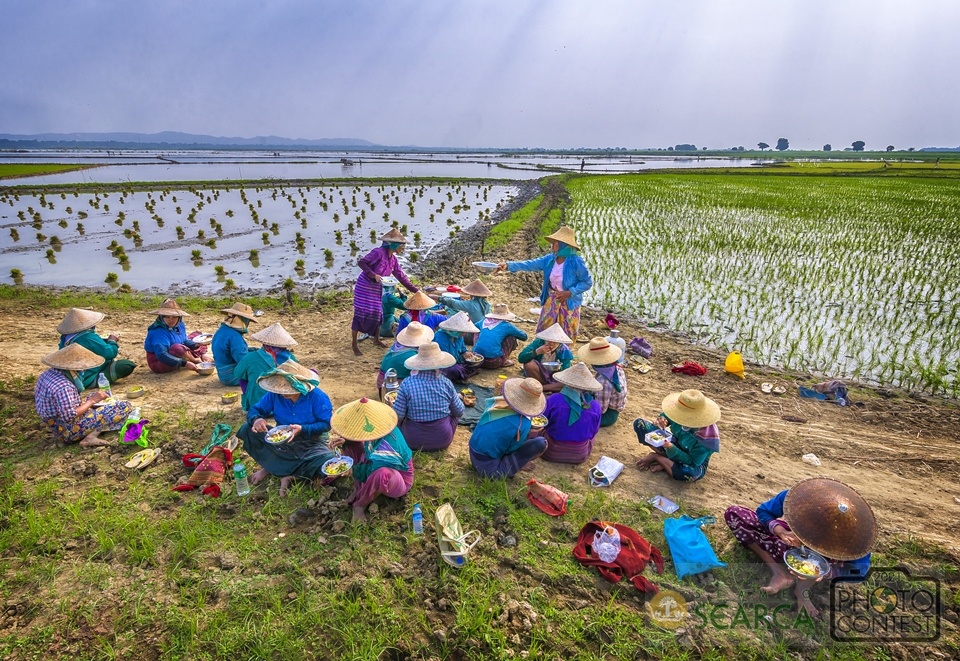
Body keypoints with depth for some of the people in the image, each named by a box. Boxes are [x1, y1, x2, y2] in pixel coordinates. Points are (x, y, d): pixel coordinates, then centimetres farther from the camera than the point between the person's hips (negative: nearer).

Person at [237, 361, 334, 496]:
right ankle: (267, 467, -4)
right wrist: (256, 419, -27)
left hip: (310, 444, -3)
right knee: (247, 429, -15)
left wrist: (302, 429, -32)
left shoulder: (317, 397, -20)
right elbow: (254, 410, -3)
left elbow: (327, 424, -18)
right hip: (281, 442, 3)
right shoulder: (275, 394, -9)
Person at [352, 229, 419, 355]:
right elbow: (361, 262, -21)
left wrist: (415, 290, 6)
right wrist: (373, 275, -30)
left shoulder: (393, 259, 3)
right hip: (364, 285, -7)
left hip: (376, 288, 7)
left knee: (377, 313, 10)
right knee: (360, 313, -6)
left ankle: (376, 339, 29)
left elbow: (401, 276, 8)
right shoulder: (378, 252, -20)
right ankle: (354, 344, 3)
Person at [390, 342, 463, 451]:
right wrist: (458, 397, 22)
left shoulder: (407, 384, -16)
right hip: (443, 441, 1)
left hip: (413, 442, -1)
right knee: (454, 411, 26)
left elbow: (398, 416, -12)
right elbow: (459, 412, 1)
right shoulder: (446, 383, -11)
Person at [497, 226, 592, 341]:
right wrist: (508, 265, -19)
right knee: (544, 329, 13)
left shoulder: (576, 262, -19)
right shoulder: (550, 259, -5)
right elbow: (530, 264, -8)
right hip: (552, 299, 5)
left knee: (567, 334, 10)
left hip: (569, 302, -4)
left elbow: (588, 282, -12)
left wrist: (570, 292, -21)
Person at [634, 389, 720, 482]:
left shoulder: (706, 437, -34)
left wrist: (671, 448, -40)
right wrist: (662, 419, -26)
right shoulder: (683, 417, -23)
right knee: (639, 423, -7)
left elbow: (691, 462, -28)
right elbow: (666, 415, -1)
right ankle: (666, 457, -12)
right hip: (673, 443, 5)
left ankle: (656, 457, -16)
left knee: (690, 474, -45)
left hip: (694, 463, -4)